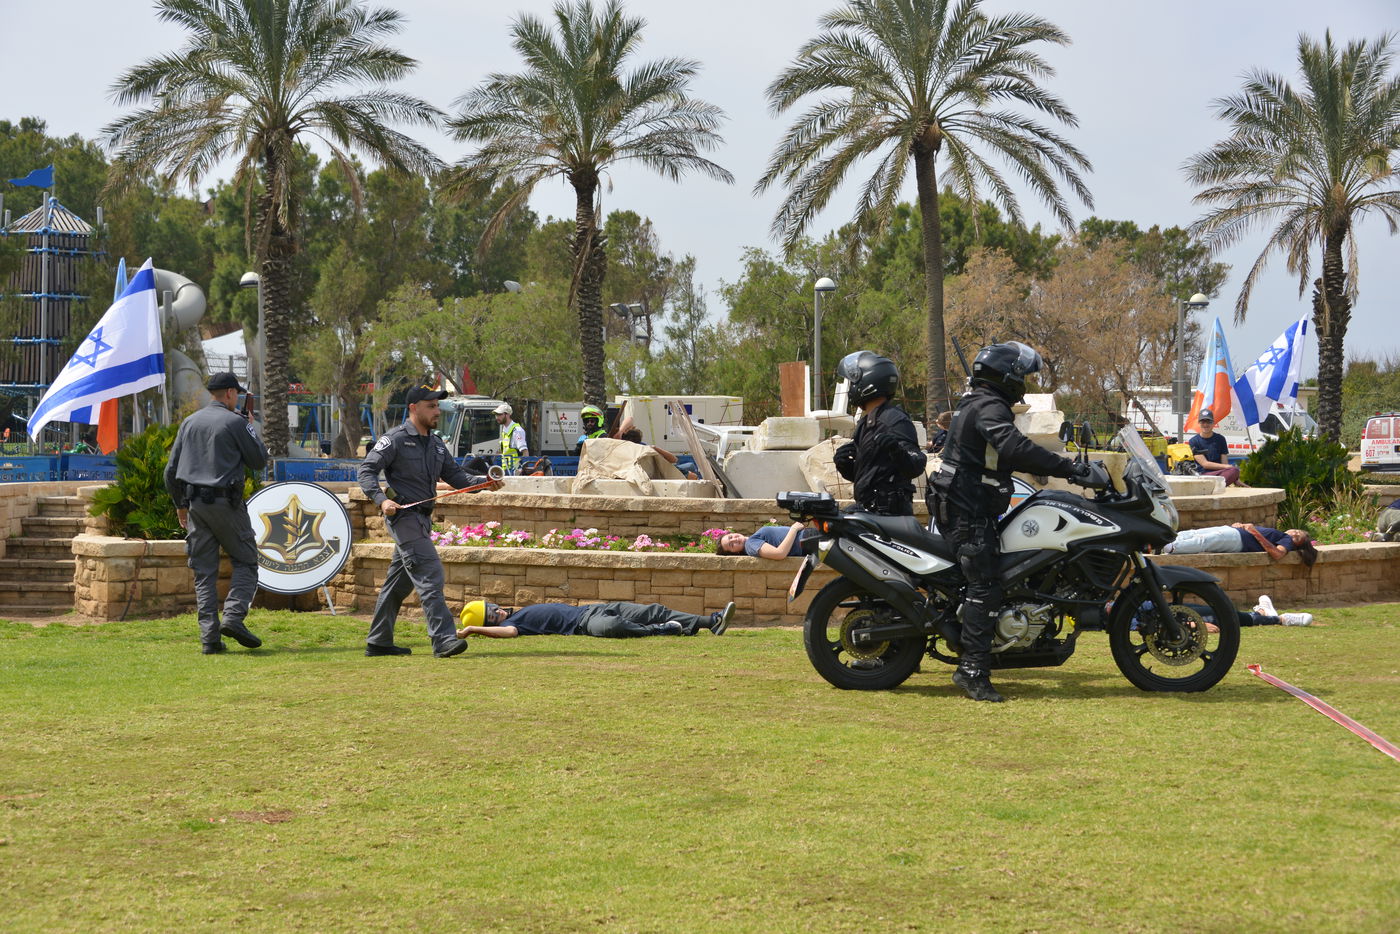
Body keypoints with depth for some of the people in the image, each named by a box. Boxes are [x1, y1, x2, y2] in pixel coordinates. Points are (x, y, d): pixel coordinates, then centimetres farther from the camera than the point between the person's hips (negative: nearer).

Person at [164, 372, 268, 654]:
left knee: (204, 570, 6)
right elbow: (259, 461, 2)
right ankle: (233, 615, -14)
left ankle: (209, 635, 0)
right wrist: (252, 430, 15)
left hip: (195, 503, 5)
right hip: (225, 502, -5)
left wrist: (180, 504, 23)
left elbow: (171, 469, 13)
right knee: (246, 561, 5)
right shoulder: (235, 422, -5)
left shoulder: (189, 423, 12)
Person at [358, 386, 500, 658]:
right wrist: (382, 500, -27)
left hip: (422, 519, 9)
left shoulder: (436, 442, 16)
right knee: (430, 574, -17)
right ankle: (443, 639, -22)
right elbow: (367, 470, -11)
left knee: (400, 582, 14)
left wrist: (483, 482, -4)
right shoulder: (395, 439, -8)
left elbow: (454, 475, 14)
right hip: (404, 516, -9)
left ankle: (378, 642, 22)